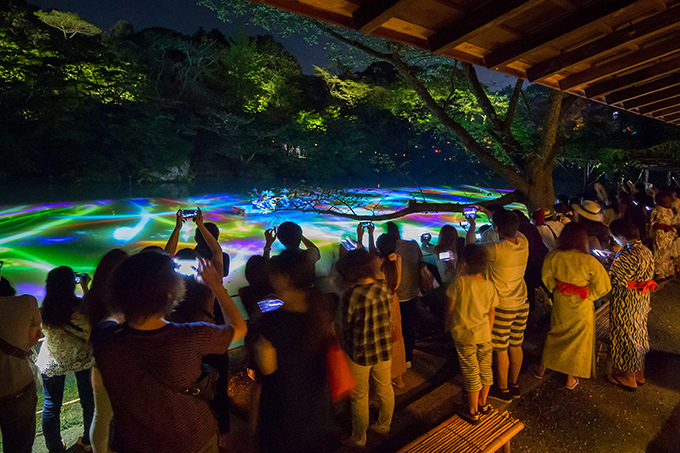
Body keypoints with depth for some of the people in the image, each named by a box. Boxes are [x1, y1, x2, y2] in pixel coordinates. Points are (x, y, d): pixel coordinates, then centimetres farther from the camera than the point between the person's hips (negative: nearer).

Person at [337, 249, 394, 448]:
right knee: (385, 389, 25)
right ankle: (384, 426, 49)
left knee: (359, 397, 16)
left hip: (360, 353, -5)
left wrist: (343, 349, 4)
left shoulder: (351, 295, -25)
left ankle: (359, 438, 37)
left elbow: (345, 328, -13)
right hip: (384, 349, 5)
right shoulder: (384, 287, -10)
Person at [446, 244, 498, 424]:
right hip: (484, 335, 4)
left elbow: (450, 307, -10)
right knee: (485, 369, 19)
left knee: (471, 372, 7)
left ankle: (473, 412, 20)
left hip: (464, 335, -4)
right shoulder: (490, 286, -4)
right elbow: (491, 314, 5)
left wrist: (448, 324, 9)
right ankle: (483, 403, 37)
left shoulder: (460, 282, -18)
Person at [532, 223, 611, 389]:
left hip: (560, 305, 2)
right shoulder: (589, 262, -23)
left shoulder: (552, 257, -17)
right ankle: (571, 379, 32)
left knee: (555, 336, 22)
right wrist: (587, 295, 0)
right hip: (582, 307, -2)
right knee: (577, 340, 16)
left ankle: (542, 369, 35)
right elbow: (602, 286, -13)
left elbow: (547, 279, -3)